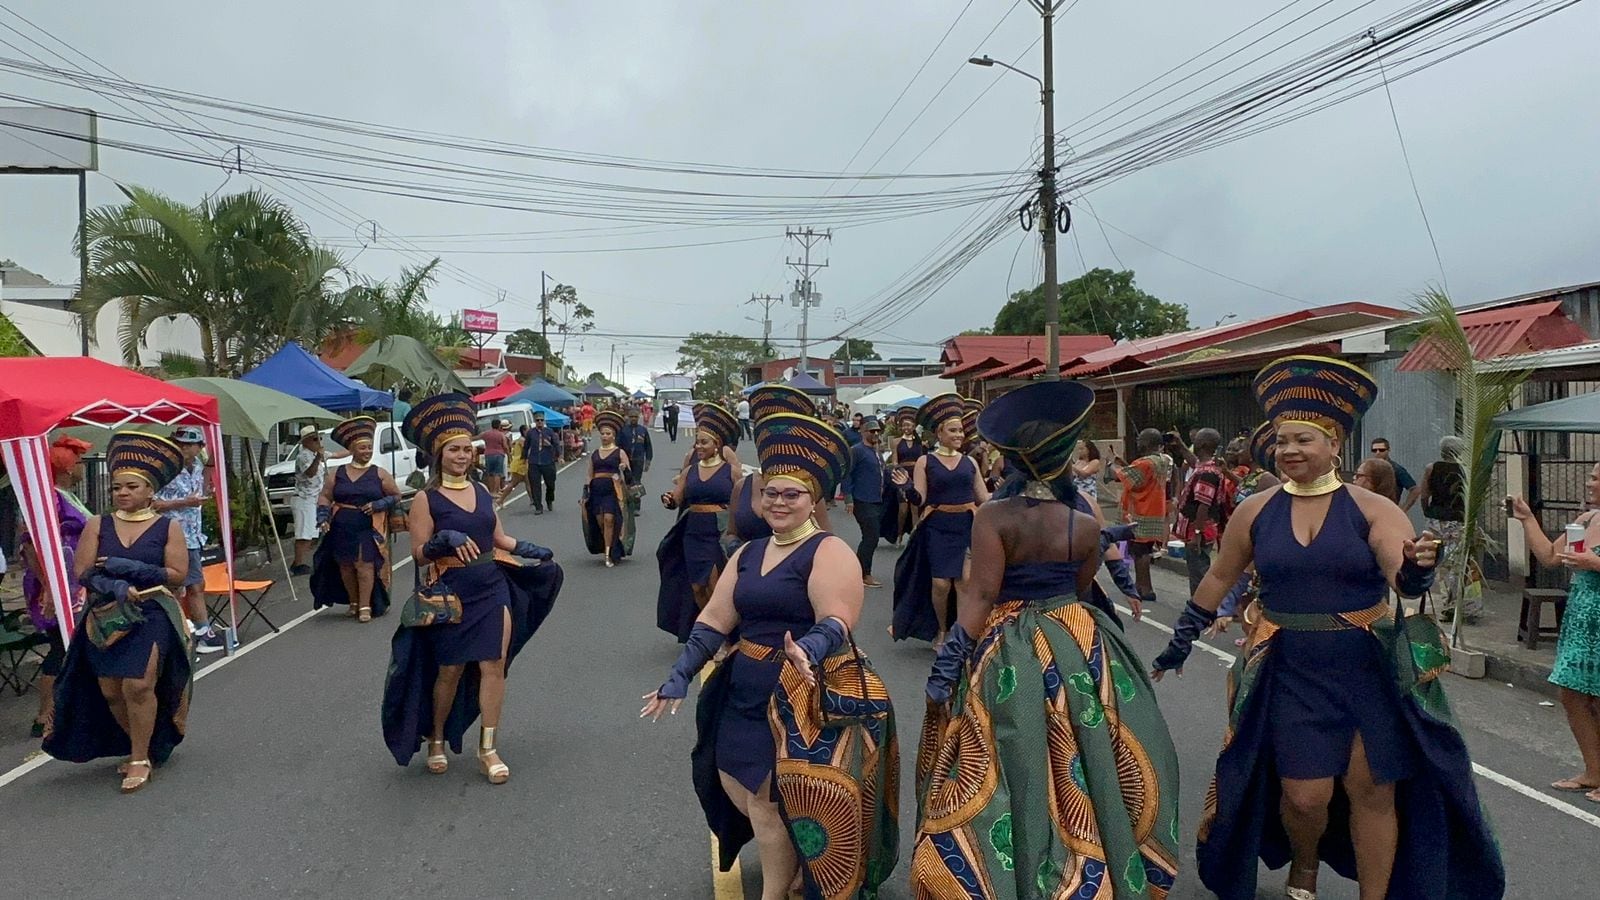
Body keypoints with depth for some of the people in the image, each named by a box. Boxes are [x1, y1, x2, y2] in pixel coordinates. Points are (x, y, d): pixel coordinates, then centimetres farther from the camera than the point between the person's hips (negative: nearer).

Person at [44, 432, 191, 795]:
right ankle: (142, 747, 29)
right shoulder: (98, 525, 5)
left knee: (138, 685, -15)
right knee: (110, 690, 7)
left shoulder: (168, 527, -1)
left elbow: (177, 574, -7)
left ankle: (141, 758, 1)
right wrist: (114, 587, -18)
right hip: (105, 618, 4)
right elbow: (82, 571, -2)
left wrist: (130, 568, -16)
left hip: (151, 615, -3)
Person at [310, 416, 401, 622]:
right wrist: (323, 518, -8)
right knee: (345, 566, 7)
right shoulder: (336, 473, 7)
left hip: (369, 529, -3)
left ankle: (365, 606, -6)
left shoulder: (379, 473, 3)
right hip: (342, 529, 3)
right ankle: (353, 603, 22)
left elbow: (396, 496, 6)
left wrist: (377, 505, -10)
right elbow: (325, 498, 7)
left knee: (365, 564, -10)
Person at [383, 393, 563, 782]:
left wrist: (528, 549, 1)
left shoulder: (482, 491, 9)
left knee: (493, 665, -2)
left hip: (492, 588, 4)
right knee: (450, 669, 7)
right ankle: (436, 740, 31)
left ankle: (488, 749, 8)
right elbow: (419, 552, -9)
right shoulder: (426, 498, -6)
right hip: (450, 595, -4)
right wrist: (445, 539, -26)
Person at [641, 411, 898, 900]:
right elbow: (714, 620, 8)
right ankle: (789, 859, 38)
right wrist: (679, 677, 0)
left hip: (802, 699, -7)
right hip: (744, 694, 8)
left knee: (771, 804, -1)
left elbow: (836, 621, -24)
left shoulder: (829, 551, -12)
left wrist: (807, 653, -44)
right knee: (735, 786, 14)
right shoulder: (748, 553, 10)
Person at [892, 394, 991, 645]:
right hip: (938, 528, -2)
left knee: (965, 580, -7)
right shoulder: (925, 462, 1)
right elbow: (919, 499, -4)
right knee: (940, 583, -1)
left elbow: (983, 498, 11)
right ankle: (941, 629, 23)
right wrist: (906, 487, -22)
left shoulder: (969, 462, 8)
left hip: (968, 525, 2)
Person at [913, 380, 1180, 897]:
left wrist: (945, 667, -13)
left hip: (1006, 653, -3)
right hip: (1077, 647, 3)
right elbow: (1082, 592, 5)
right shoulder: (1085, 524, -7)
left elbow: (980, 597, -18)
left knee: (1012, 771, 9)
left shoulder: (993, 517, -16)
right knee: (1073, 771, 18)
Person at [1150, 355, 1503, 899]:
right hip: (1293, 671, 1)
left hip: (1371, 667, -1)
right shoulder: (1256, 511, 0)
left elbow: (1404, 579, -17)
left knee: (1372, 789, 6)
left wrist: (1418, 568, -41)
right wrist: (1181, 640, 15)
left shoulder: (1371, 509, -6)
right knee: (1305, 794, 3)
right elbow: (1220, 578, 11)